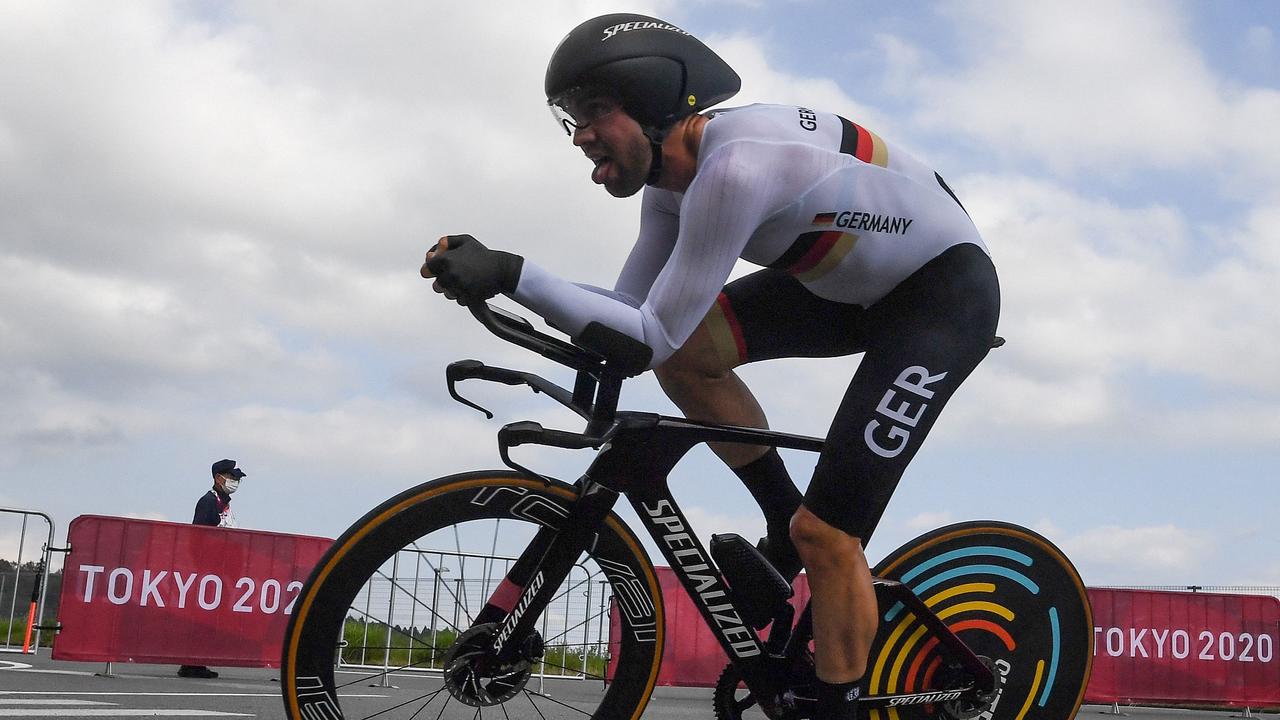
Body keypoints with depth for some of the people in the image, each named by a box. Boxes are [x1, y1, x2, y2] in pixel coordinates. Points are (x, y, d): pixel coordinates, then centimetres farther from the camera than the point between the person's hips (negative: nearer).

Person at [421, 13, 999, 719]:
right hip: (853, 285, 9)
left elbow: (656, 334, -31)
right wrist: (490, 277, -14)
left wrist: (512, 275, -33)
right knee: (686, 355, -9)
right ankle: (786, 524, 9)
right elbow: (634, 313, -4)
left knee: (826, 534, -14)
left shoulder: (733, 168, -33)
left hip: (947, 292, -8)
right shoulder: (671, 175, -5)